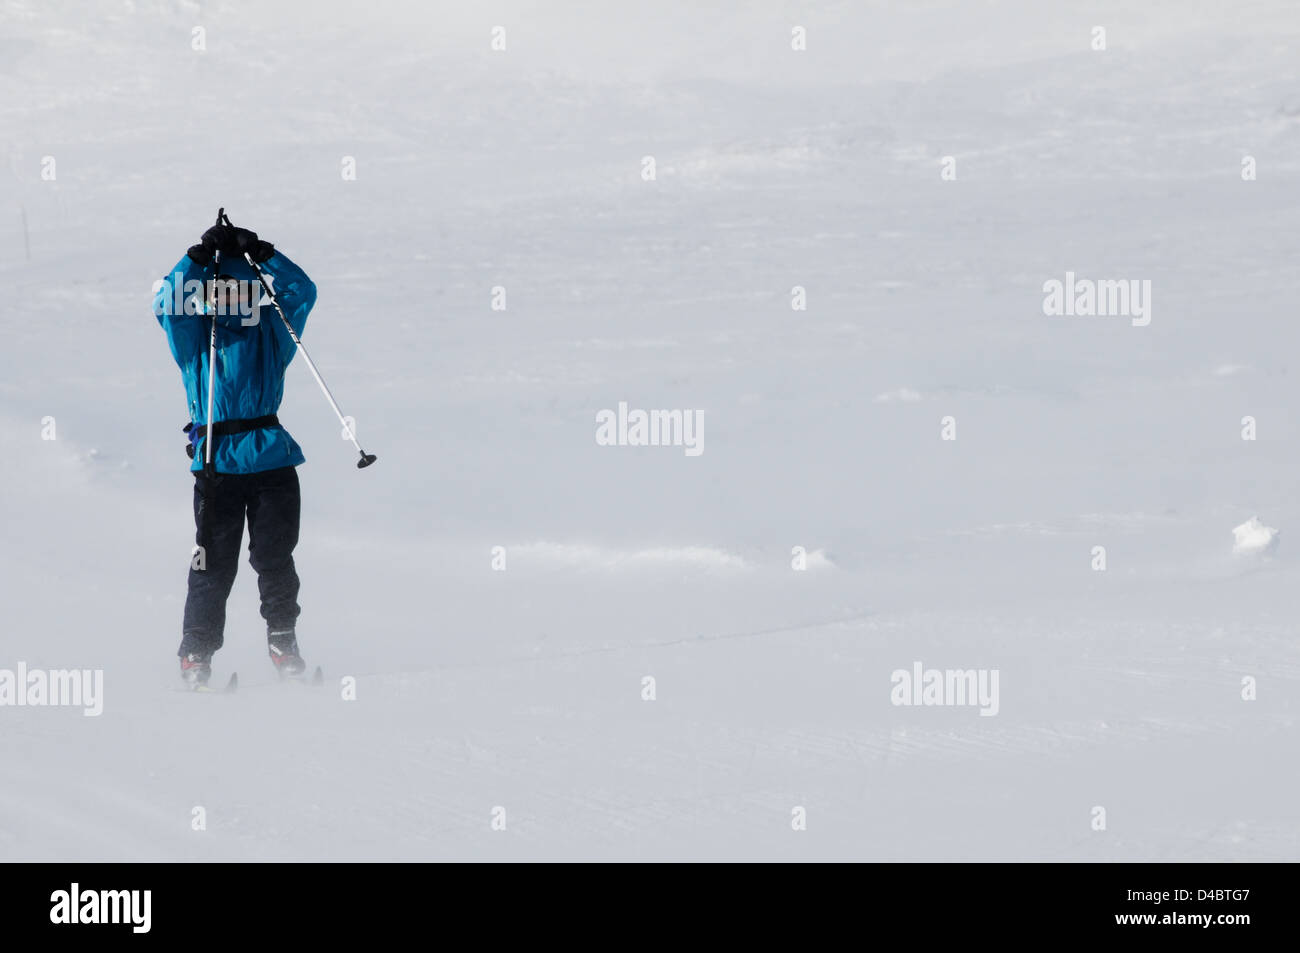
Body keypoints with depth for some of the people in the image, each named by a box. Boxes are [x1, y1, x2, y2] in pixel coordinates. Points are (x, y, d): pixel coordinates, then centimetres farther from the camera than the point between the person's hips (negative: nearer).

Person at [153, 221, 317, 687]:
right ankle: (196, 653, 2)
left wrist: (261, 254, -11)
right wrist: (200, 256, -16)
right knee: (214, 562, -3)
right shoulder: (194, 333, 9)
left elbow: (301, 291, 0)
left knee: (275, 558, 3)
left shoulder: (270, 330, 12)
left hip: (272, 456, 1)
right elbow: (167, 302, -8)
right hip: (217, 462, -1)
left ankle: (284, 645, 14)